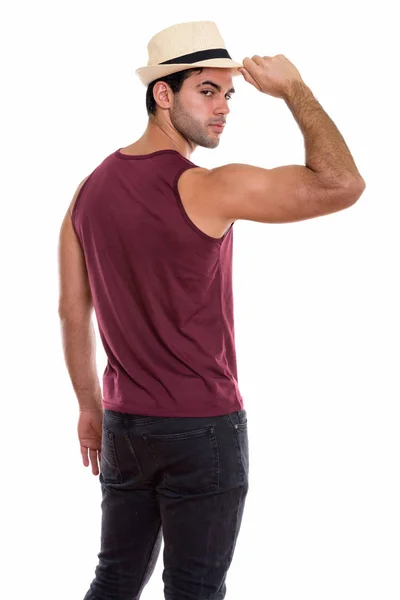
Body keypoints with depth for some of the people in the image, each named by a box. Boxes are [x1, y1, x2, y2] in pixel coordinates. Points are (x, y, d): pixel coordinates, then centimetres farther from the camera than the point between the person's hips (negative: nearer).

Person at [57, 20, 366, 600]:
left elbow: (72, 311, 9)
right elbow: (342, 185, -21)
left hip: (124, 424, 7)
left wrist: (90, 406, 18)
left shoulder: (92, 188, 4)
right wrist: (295, 89, -10)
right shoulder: (207, 189, -18)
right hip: (203, 427, -6)